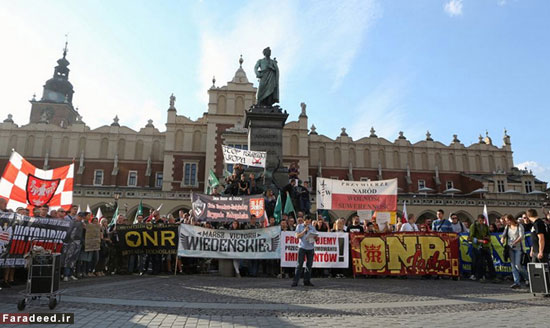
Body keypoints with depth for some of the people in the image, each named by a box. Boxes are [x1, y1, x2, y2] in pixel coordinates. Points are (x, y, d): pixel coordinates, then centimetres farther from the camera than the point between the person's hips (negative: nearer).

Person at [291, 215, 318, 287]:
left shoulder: (312, 227, 12)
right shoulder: (299, 226, 6)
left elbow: (316, 237, 12)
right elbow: (297, 236, -4)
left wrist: (316, 237, -11)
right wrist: (304, 231, -13)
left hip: (310, 248, 3)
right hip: (302, 247, -3)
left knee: (309, 265, 3)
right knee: (300, 265, -6)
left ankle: (307, 281, 11)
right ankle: (295, 281, -4)